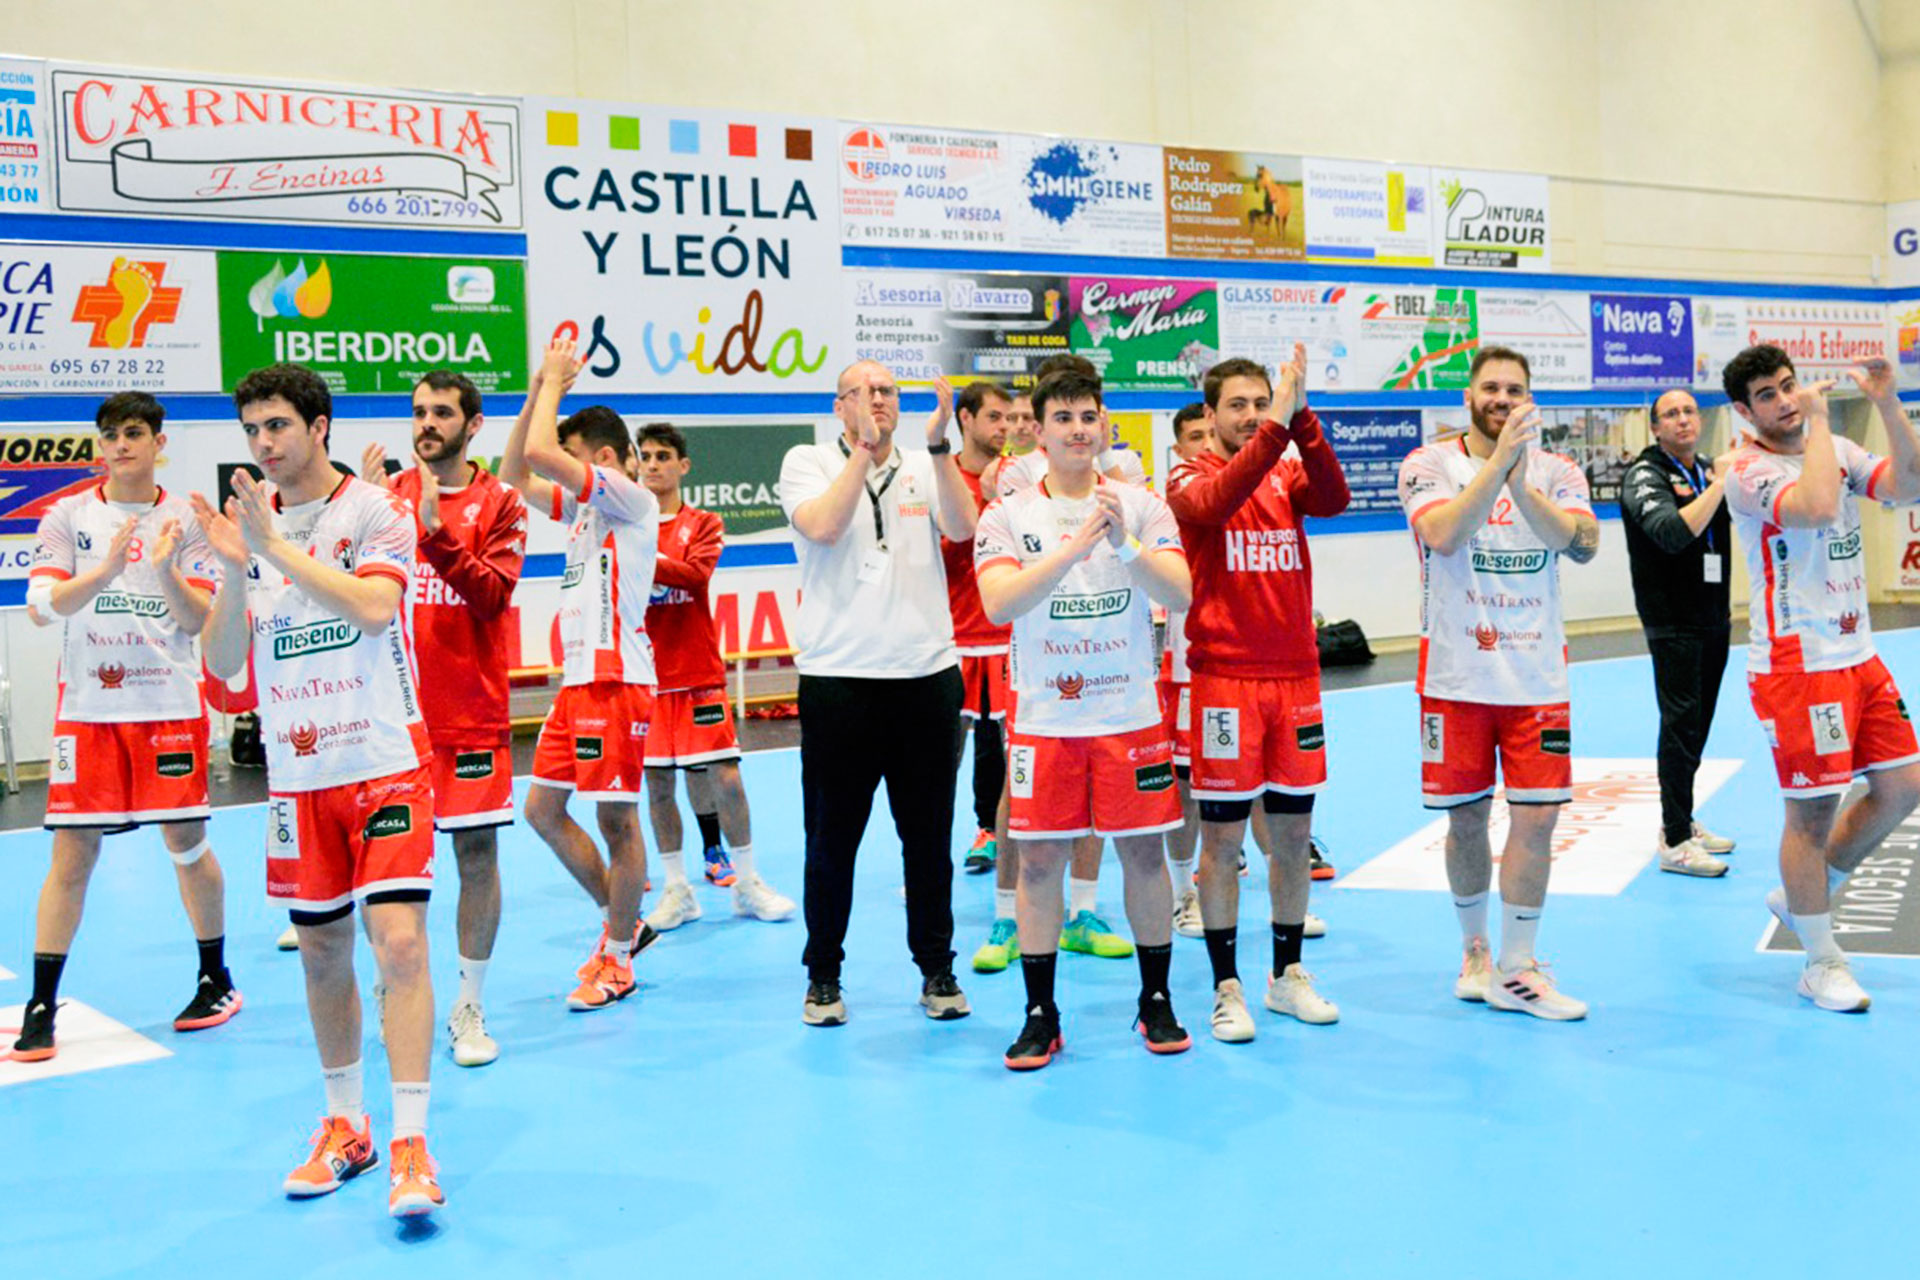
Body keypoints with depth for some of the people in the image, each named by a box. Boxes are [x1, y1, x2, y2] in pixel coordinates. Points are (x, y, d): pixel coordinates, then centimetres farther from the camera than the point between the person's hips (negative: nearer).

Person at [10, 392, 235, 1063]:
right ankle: (41, 1007, 6)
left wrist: (165, 572, -20)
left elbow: (199, 620, -2)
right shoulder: (68, 516, 3)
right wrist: (106, 570, -22)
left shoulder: (185, 520, 3)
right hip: (86, 707, 0)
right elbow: (42, 605, -7)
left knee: (187, 844, 5)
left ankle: (216, 979, 22)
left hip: (169, 706, 0)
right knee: (71, 854, -1)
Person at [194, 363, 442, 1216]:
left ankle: (410, 1147, -8)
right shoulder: (248, 524, 8)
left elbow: (373, 607, -22)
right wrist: (234, 569, -12)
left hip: (387, 761, -5)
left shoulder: (376, 511, -4)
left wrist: (277, 547, -21)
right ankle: (344, 1127, 27)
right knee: (321, 951, 11)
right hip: (298, 771, 5)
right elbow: (222, 663, 3)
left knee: (399, 943, -13)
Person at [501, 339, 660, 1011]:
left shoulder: (633, 500, -9)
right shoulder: (584, 507, 18)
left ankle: (616, 962, 10)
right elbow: (514, 472, 21)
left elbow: (541, 452, -19)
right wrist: (540, 389, 14)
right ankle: (622, 922, 24)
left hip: (616, 680, -9)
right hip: (578, 680, 9)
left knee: (616, 818, -1)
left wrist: (556, 381, -4)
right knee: (543, 808, 11)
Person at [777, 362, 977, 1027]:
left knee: (930, 835, 10)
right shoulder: (807, 462, 3)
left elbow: (963, 528, -9)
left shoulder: (925, 468, 9)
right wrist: (866, 447, -16)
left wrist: (938, 446, -17)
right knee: (831, 838, 5)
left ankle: (937, 969, 23)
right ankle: (823, 976, 20)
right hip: (837, 678, -2)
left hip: (927, 676, 2)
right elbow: (823, 527, -16)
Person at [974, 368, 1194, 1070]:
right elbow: (999, 603, -16)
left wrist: (1127, 543, -25)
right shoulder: (1007, 516, 0)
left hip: (1131, 714, 1)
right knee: (1039, 861, 2)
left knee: (1143, 853, 6)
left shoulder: (1142, 506, 2)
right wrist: (1076, 545, -25)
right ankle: (1040, 1016, 13)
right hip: (1043, 717, 0)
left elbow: (1182, 593, -9)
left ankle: (1157, 1002, 22)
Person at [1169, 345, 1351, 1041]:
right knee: (1222, 838, 0)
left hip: (1295, 676, 4)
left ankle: (1287, 975, 25)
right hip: (1224, 679, -4)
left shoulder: (1289, 472, 9)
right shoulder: (1190, 477, -2)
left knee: (1293, 833, 11)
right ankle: (1226, 989, 11)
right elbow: (1215, 503, -26)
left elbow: (1334, 499, -13)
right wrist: (1277, 425, -30)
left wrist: (1302, 418, -23)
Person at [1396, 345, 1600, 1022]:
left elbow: (1583, 545, -14)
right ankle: (1474, 947, 28)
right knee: (1466, 817, 8)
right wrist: (1499, 460, -24)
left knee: (1536, 818, -3)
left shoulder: (1557, 472, 5)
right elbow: (1444, 535, -21)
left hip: (1537, 676, 2)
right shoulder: (1430, 464, -1)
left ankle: (1514, 971, 8)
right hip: (1457, 675, -2)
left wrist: (1521, 484, -25)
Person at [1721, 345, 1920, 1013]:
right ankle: (1822, 963, 13)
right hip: (1797, 665, -8)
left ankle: (1801, 896, 27)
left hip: (1858, 657, 8)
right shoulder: (1748, 471, -12)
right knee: (1813, 810, -2)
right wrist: (1819, 419, -20)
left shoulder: (1838, 451, 11)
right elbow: (1817, 506, -30)